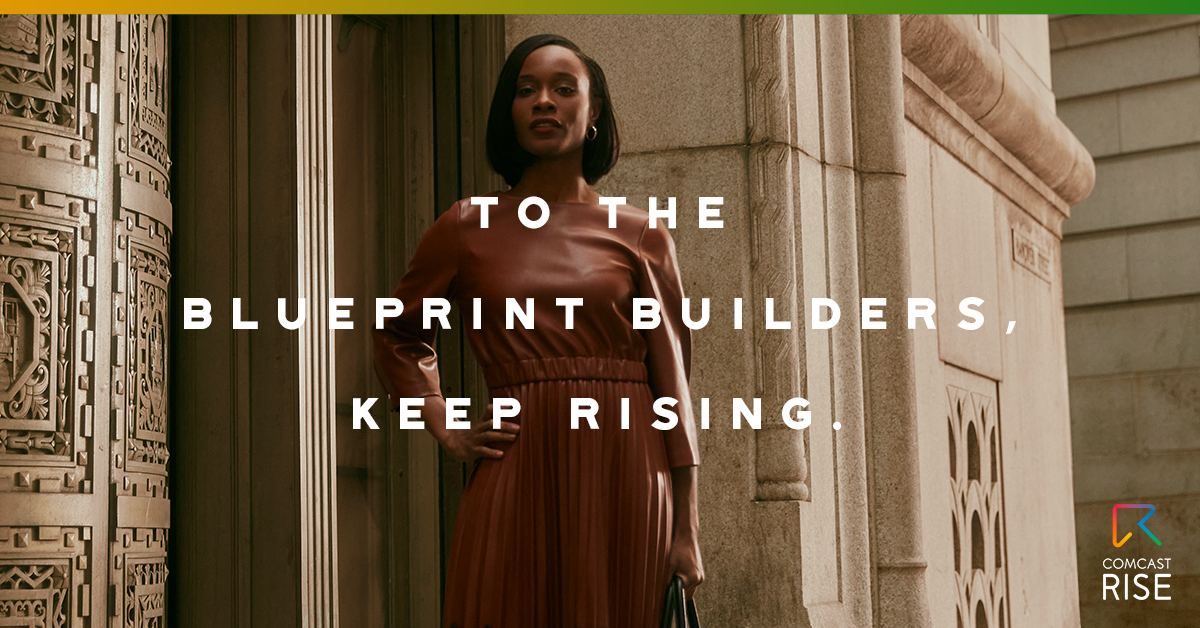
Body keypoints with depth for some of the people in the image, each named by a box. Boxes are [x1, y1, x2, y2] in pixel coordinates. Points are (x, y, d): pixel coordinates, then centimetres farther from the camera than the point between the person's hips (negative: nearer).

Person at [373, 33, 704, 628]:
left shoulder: (639, 234, 6)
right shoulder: (469, 227, 7)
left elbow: (671, 379, 3)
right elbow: (398, 337, 21)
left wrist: (686, 529, -1)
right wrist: (446, 430, 6)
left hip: (623, 473, 0)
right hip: (518, 476, 0)